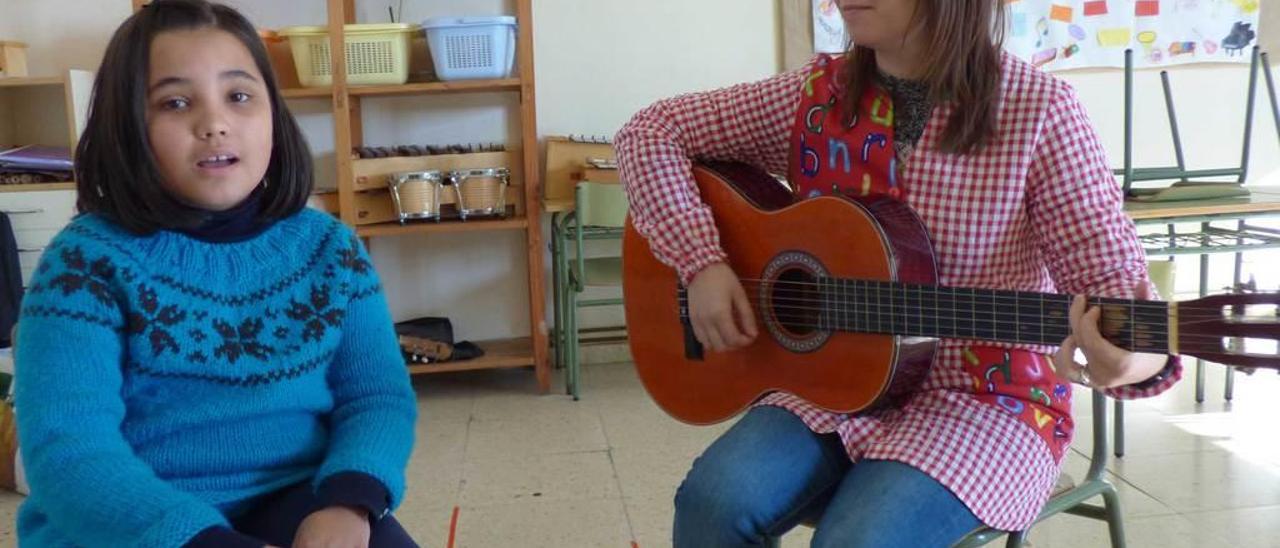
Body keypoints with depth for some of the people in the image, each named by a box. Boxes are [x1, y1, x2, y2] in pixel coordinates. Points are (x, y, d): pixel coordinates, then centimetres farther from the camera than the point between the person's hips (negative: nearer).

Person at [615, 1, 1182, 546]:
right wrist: (702, 263, -10)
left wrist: (1138, 354, -35)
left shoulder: (1038, 110, -10)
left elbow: (1108, 268, -11)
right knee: (713, 502, -25)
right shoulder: (816, 94, -1)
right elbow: (651, 132, 4)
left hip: (989, 399, -2)